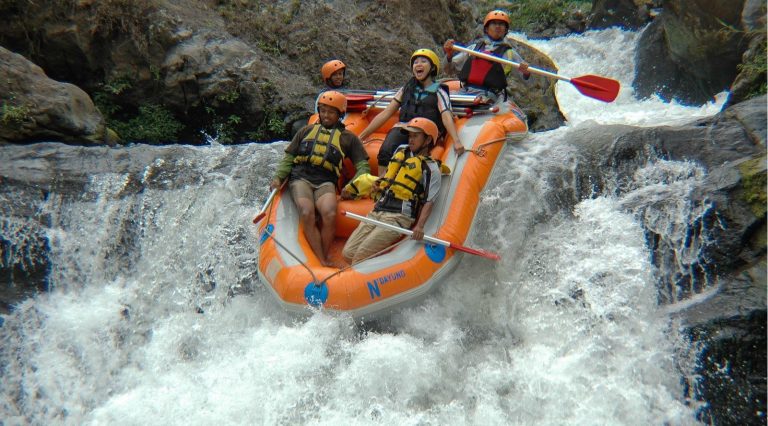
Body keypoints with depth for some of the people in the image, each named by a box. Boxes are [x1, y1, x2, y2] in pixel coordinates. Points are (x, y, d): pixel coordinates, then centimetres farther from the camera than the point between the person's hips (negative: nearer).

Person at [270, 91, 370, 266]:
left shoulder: (348, 137, 21)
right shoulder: (307, 131, 25)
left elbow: (363, 166, 13)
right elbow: (288, 158, 22)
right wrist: (278, 177, 3)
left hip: (326, 181, -1)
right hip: (300, 177, 1)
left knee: (330, 215, -31)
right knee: (307, 214, -28)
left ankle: (324, 257, -15)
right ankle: (323, 263, -27)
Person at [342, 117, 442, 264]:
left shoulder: (430, 168, 0)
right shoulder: (401, 151, 20)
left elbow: (428, 201, -7)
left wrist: (420, 225, -21)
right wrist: (379, 184, 16)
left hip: (398, 217, -7)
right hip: (376, 212, 7)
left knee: (361, 256, -20)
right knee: (348, 253, -4)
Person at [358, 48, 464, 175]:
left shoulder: (438, 92, 15)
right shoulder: (407, 89, 25)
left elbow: (446, 117, -2)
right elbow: (385, 114, 22)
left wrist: (456, 141, -20)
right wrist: (361, 137, 17)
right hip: (402, 128, 3)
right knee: (385, 152, -30)